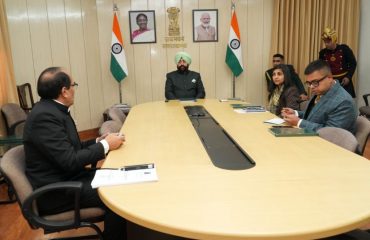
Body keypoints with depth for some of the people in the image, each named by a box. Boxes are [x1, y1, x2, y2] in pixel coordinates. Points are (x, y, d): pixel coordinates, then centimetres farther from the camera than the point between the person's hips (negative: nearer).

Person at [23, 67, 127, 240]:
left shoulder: (52, 109, 6)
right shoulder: (44, 116, -24)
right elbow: (70, 161, -26)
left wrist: (98, 142, 1)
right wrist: (105, 145, -16)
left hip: (66, 176, 9)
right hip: (56, 190, -9)